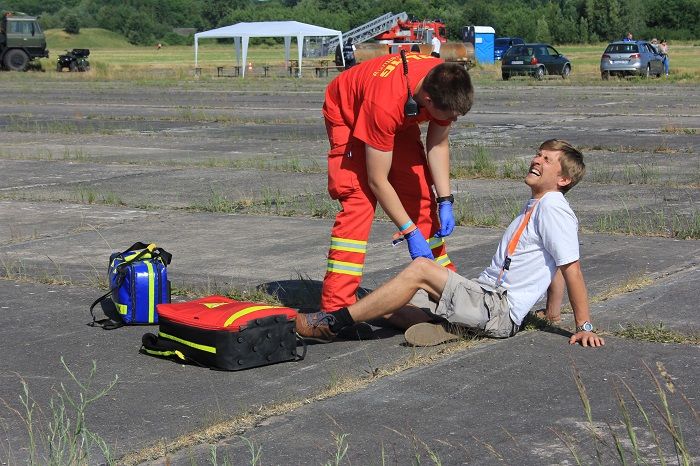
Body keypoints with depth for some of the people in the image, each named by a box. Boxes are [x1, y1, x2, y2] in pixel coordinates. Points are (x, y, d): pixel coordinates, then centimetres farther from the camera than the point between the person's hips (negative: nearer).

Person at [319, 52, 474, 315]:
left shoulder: (447, 88, -26)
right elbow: (377, 181, -35)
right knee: (359, 201, -21)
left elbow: (438, 144, -8)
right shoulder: (386, 103, -44)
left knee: (422, 195, 3)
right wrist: (411, 232, -31)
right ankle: (335, 307, -23)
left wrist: (445, 202, -15)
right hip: (348, 115, -6)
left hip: (401, 119, 7)